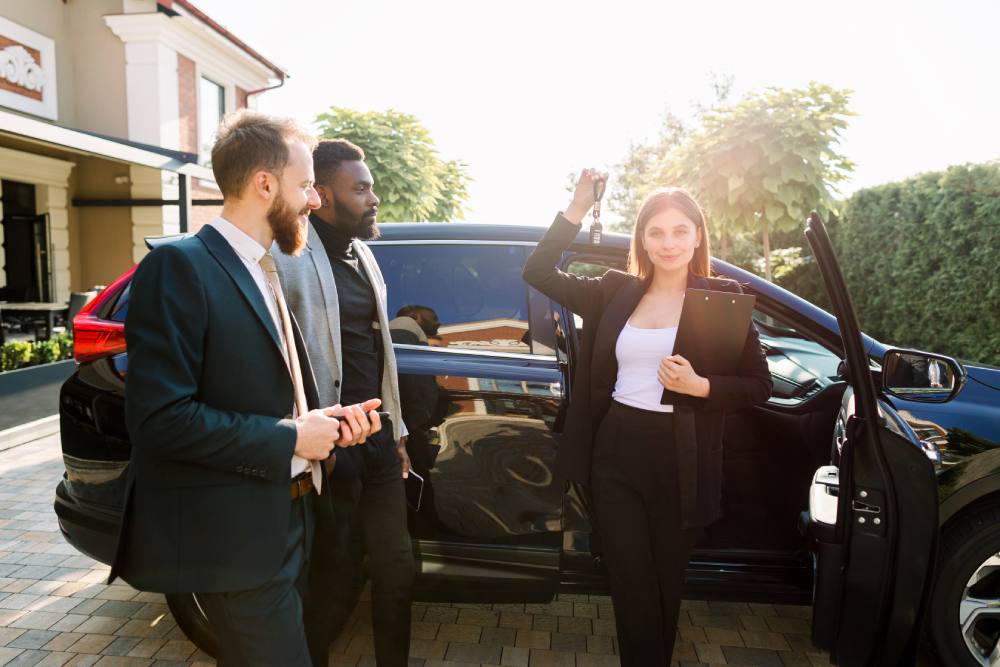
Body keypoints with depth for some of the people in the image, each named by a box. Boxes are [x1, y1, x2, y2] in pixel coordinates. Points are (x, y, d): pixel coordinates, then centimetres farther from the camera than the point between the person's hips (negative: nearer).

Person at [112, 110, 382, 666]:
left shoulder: (265, 272, 11)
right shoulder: (180, 268, -16)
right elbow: (160, 418, -24)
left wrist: (325, 422, 0)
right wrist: (288, 439, -19)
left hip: (287, 523, 9)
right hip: (237, 536, -9)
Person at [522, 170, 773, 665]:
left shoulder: (721, 298, -2)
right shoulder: (616, 293, 5)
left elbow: (759, 386, -2)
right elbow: (538, 273, 3)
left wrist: (701, 386, -20)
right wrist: (576, 210, -5)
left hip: (680, 463, -1)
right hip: (615, 457, 2)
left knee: (665, 586, 15)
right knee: (632, 588, 5)